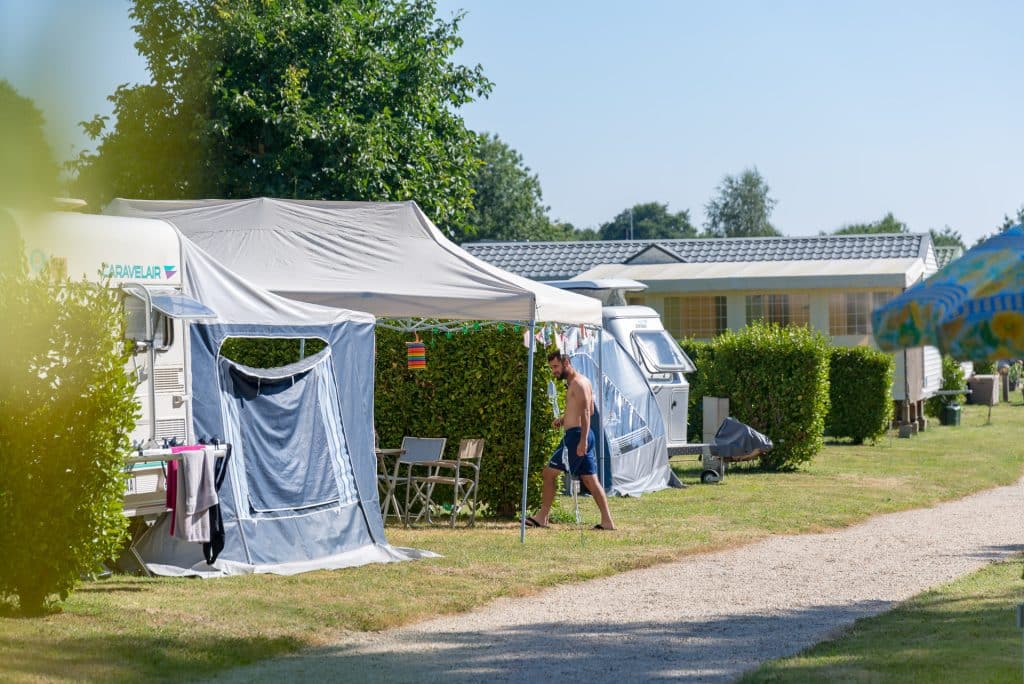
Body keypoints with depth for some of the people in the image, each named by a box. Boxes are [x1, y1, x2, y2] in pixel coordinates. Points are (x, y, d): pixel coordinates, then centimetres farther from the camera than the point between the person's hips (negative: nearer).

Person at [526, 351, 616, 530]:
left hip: (576, 435, -10)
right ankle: (607, 521, 2)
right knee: (590, 480, 6)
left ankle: (542, 517, 0)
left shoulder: (578, 382, -11)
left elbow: (586, 412, -19)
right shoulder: (572, 383, 20)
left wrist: (583, 440, -27)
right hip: (581, 437, 10)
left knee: (549, 473, -4)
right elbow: (589, 410, 29)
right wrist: (564, 418, 15)